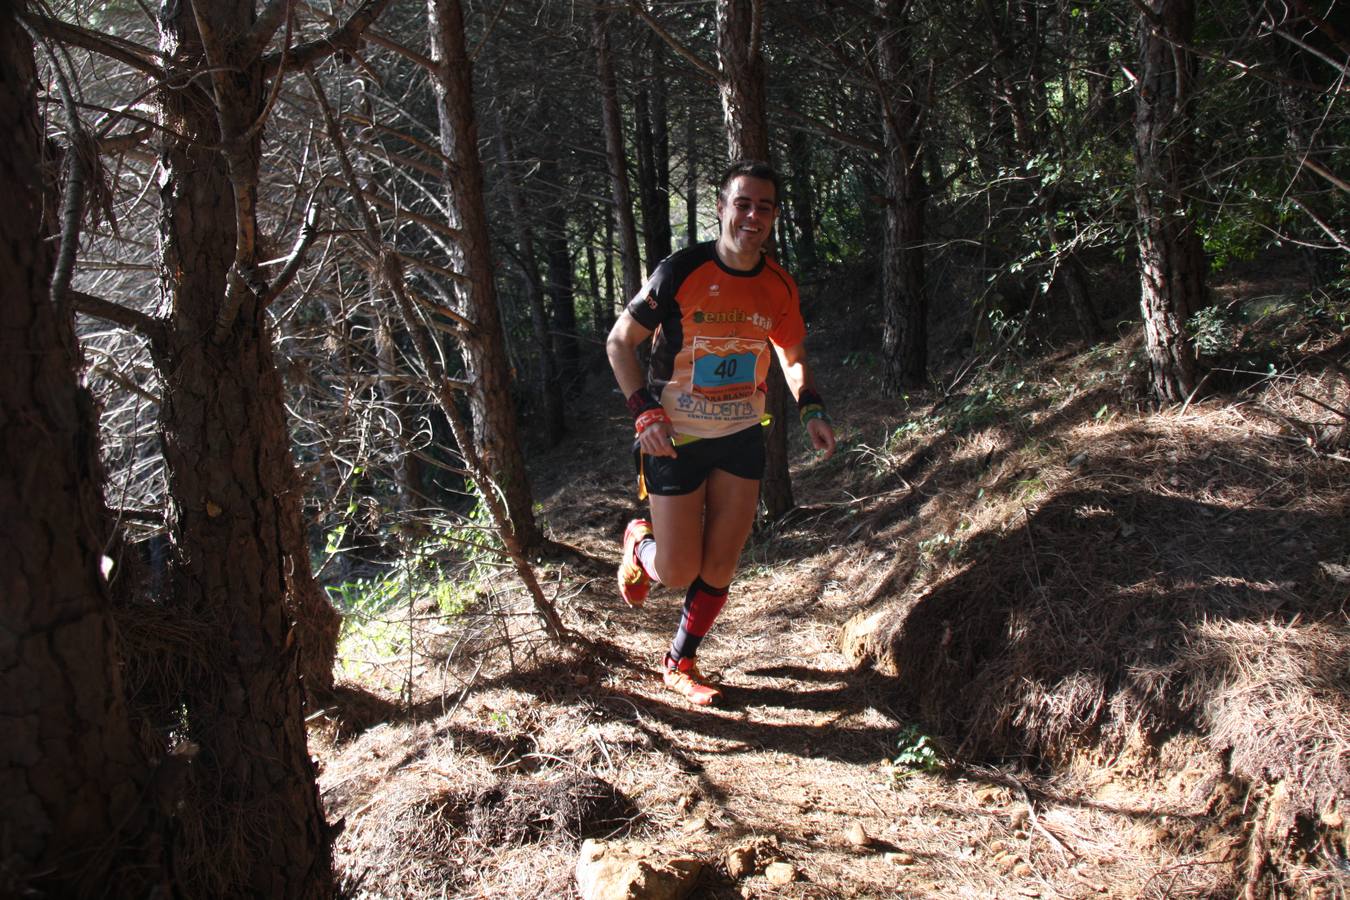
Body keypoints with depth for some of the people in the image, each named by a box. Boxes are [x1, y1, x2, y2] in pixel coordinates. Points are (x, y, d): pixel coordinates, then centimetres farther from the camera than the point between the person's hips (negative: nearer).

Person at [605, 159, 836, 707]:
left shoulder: (779, 286, -2)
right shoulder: (682, 272, -15)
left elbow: (793, 355, 14)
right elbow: (620, 342, -8)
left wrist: (811, 410, -3)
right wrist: (645, 411, -19)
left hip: (742, 438, 4)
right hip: (676, 437, -4)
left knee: (720, 568, 5)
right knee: (678, 573, -2)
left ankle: (680, 665, 27)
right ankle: (639, 543, 34)